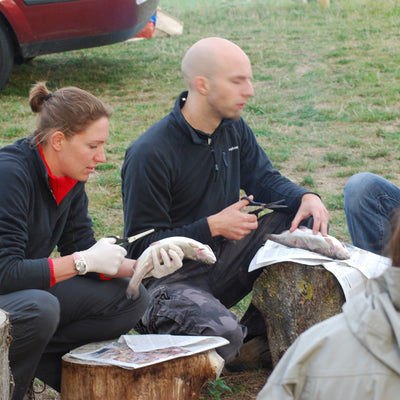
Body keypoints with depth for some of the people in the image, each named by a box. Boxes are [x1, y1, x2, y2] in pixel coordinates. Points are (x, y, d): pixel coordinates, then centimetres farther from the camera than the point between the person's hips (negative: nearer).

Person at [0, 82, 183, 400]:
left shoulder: (71, 181, 1)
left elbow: (83, 253, 3)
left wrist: (141, 266, -14)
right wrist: (84, 261, -24)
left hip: (30, 289, 9)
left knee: (130, 299, -2)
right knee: (40, 308, -39)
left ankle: (38, 368, -8)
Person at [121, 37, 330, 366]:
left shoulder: (233, 128, 1)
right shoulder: (149, 155, -22)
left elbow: (264, 179, 12)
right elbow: (141, 246, -19)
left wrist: (306, 198, -11)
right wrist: (213, 226, -24)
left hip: (223, 260, 8)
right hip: (170, 277, -8)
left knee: (305, 222, -4)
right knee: (224, 336, -34)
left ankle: (258, 332, 1)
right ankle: (156, 324, 0)